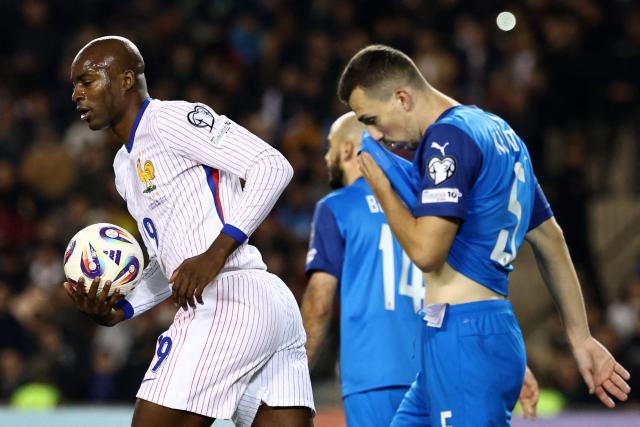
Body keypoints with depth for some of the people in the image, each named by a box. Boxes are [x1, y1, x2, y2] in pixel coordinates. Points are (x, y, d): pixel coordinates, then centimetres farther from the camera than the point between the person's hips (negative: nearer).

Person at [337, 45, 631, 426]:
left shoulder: (448, 136, -12)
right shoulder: (498, 130, 18)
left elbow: (426, 251, -19)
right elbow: (550, 241, 23)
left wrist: (382, 189, -3)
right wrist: (581, 337, 26)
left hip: (463, 338, -10)